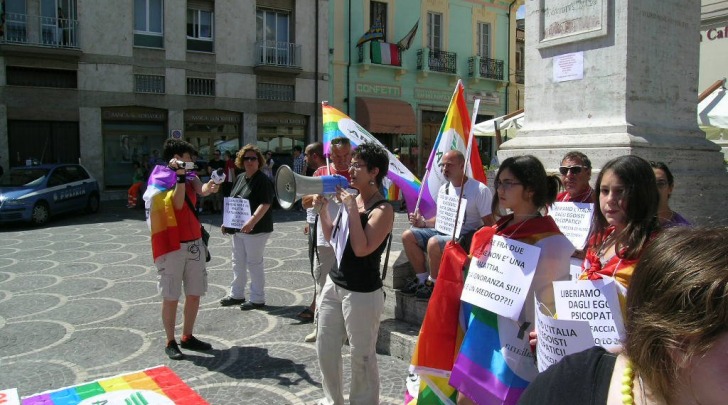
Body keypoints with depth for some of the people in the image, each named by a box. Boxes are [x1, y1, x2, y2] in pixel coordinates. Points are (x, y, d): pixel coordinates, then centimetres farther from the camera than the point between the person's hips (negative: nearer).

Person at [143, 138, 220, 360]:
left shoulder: (189, 177, 11)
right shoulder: (161, 181, -5)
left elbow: (201, 190, -11)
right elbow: (177, 204, -20)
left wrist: (208, 188, -33)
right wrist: (179, 175, -22)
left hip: (194, 243, 6)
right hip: (171, 246, -6)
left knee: (194, 294, 11)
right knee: (171, 297, 1)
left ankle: (187, 337, 25)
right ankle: (170, 342, 14)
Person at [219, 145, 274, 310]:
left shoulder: (263, 180, -14)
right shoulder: (240, 178, 11)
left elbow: (265, 204, -24)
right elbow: (233, 201, 19)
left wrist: (252, 221, -35)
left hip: (256, 229, -8)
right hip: (238, 228, 8)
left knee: (254, 263, 1)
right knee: (238, 262, 18)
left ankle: (258, 299, 13)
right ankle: (236, 294, 33)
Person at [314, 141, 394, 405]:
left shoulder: (383, 209, -16)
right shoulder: (351, 199, 6)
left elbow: (361, 249, -27)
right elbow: (332, 237, 15)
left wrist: (352, 210, -24)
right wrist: (323, 208, 2)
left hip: (362, 293, -8)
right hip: (334, 284, 8)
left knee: (362, 357, 5)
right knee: (325, 348, 18)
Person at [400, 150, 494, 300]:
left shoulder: (480, 190, -12)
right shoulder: (444, 189, 10)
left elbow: (489, 225, -12)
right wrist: (424, 223, 0)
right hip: (444, 232, 8)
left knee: (433, 243, -34)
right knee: (408, 236, -6)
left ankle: (433, 283, -9)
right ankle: (422, 278, 6)